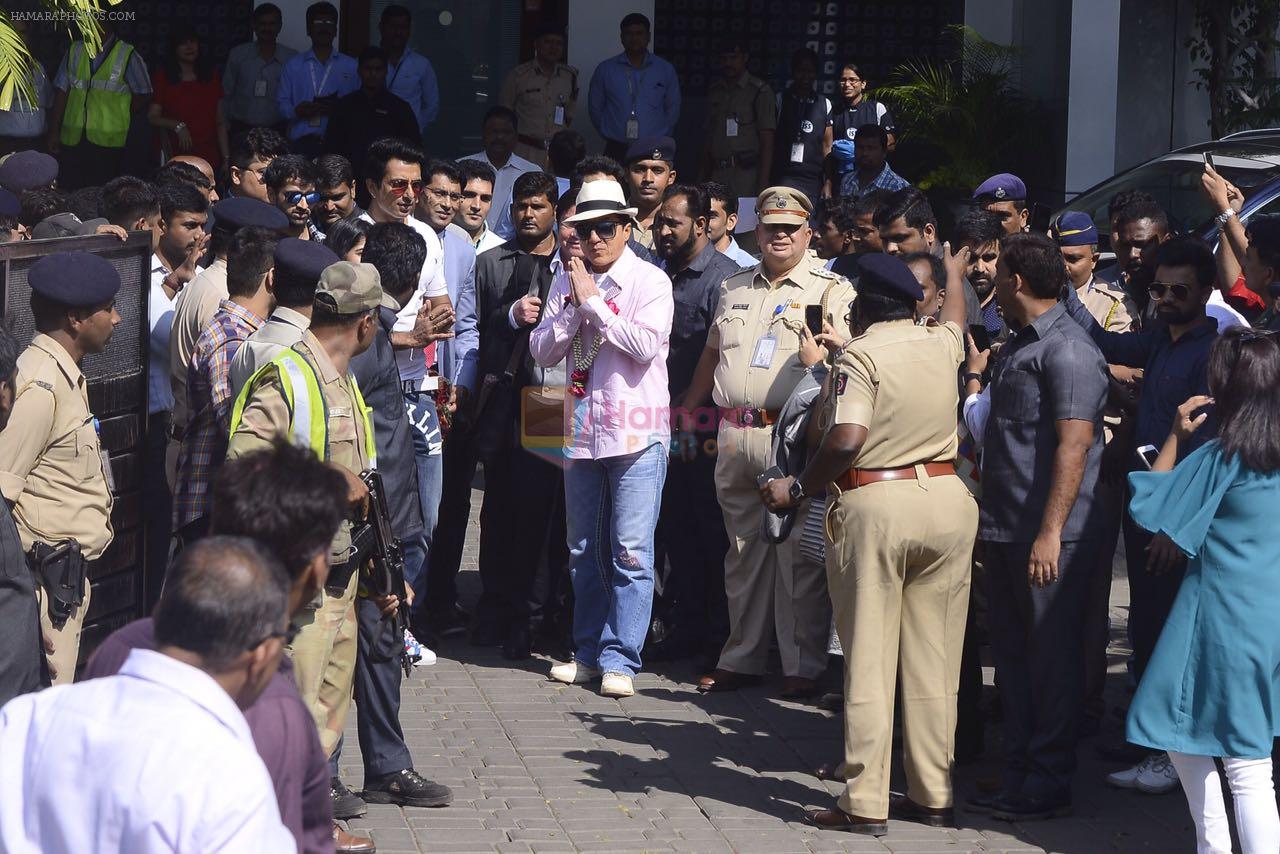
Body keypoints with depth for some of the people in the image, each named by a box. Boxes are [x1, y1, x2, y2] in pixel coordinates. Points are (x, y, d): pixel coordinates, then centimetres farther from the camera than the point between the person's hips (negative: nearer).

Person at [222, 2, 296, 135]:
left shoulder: (292, 58, 1)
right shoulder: (237, 54, 3)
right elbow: (225, 93, 8)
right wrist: (226, 127, 4)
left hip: (277, 130, 0)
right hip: (241, 129, 0)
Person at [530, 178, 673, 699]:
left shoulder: (650, 282, -4)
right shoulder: (567, 283, 10)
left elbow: (647, 345, -18)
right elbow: (543, 351, 4)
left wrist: (594, 302, -14)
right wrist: (575, 306, -9)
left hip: (637, 432, -5)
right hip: (582, 431, 5)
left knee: (630, 552, -7)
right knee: (584, 552, 12)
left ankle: (619, 660, -3)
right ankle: (590, 653, 22)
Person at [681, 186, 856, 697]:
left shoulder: (832, 291, 1)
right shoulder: (734, 289, 18)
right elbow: (712, 354, 28)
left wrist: (823, 361, -27)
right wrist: (684, 411, 27)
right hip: (734, 436, 6)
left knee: (799, 554, -5)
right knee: (742, 551, 12)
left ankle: (803, 666, 2)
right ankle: (742, 657, 21)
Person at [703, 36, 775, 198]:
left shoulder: (759, 91, 1)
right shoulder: (714, 91, 18)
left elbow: (767, 141, -5)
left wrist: (763, 182, -13)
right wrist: (704, 177, 13)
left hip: (746, 171, -5)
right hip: (718, 172, 5)